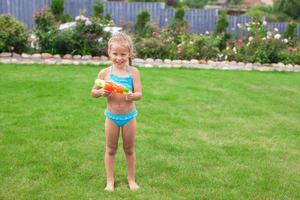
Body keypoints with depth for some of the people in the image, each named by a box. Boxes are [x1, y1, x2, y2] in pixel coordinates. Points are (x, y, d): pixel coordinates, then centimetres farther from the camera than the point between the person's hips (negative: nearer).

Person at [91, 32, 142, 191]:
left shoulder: (133, 72, -9)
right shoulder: (105, 73, -8)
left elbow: (139, 94, -14)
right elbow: (93, 92, 0)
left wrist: (131, 96, -36)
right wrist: (101, 92, -21)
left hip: (129, 116, 0)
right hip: (111, 116, 1)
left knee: (129, 149, 14)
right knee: (110, 149, 12)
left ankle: (131, 179, 31)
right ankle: (110, 181, 26)